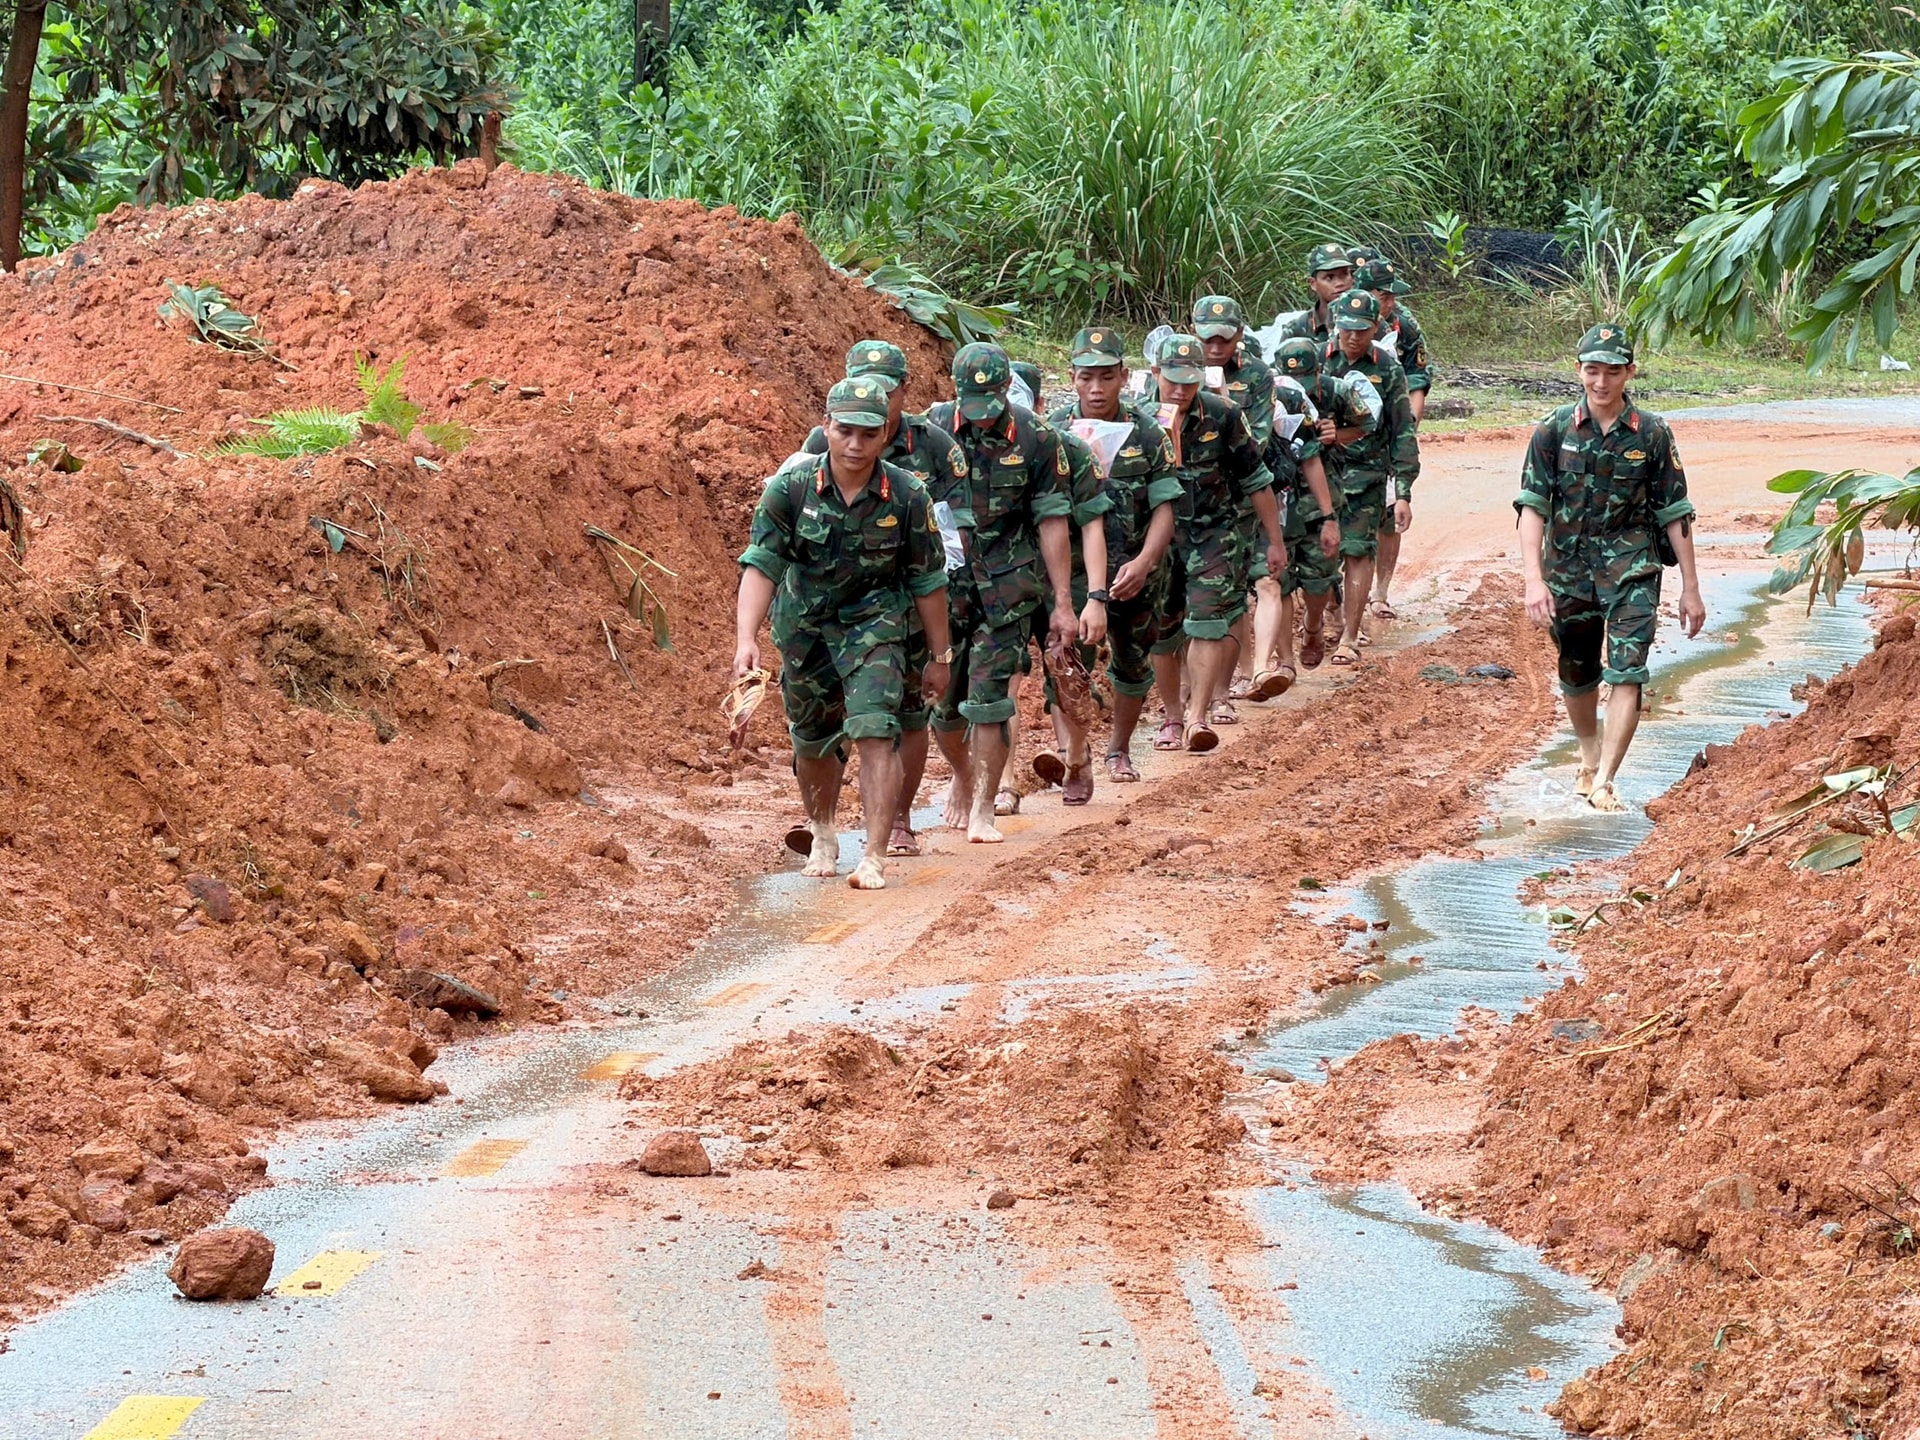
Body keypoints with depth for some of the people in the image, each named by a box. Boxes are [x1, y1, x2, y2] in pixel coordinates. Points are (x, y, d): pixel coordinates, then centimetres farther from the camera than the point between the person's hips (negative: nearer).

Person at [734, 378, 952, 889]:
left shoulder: (907, 498, -15)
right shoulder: (789, 489, -17)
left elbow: (928, 582, -4)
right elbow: (761, 566, -19)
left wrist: (940, 656, 4)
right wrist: (746, 639, -33)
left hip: (874, 622, -2)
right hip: (804, 627, 2)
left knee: (874, 732, -20)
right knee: (813, 741, 15)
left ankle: (875, 857, -19)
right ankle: (822, 834, 42)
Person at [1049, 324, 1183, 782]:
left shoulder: (1146, 435, -3)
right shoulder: (1052, 431, -5)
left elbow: (1163, 508, -6)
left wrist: (1144, 563, -20)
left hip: (1134, 571, 2)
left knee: (1132, 662, 15)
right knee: (1070, 655, -22)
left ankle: (1119, 749, 35)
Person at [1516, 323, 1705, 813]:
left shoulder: (1652, 434, -4)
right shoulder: (1554, 430, -4)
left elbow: (1675, 514, 1)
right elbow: (1532, 507, -8)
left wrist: (1691, 589, 1)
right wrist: (1534, 579, -20)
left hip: (1631, 568, -2)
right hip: (1568, 569, 2)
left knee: (1626, 671, -16)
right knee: (1576, 674, 15)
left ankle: (1604, 781, -18)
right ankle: (1589, 760, 39)